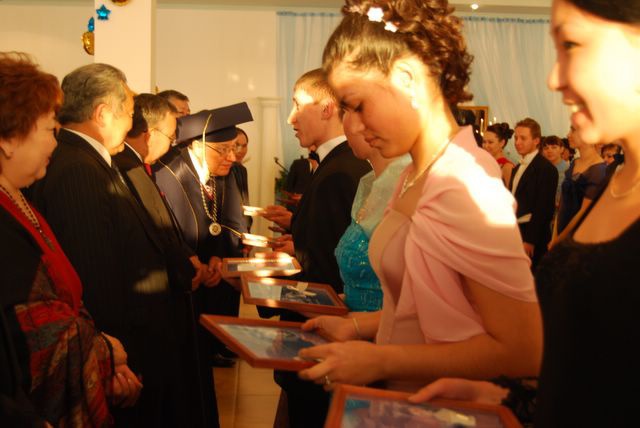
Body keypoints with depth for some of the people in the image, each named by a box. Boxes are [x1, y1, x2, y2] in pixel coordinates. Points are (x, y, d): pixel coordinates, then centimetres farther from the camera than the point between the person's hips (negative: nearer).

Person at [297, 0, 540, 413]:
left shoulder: (466, 184, -21)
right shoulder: (414, 177, 4)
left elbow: (522, 352, -21)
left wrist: (382, 361, -19)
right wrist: (358, 326, 2)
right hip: (401, 397, 7)